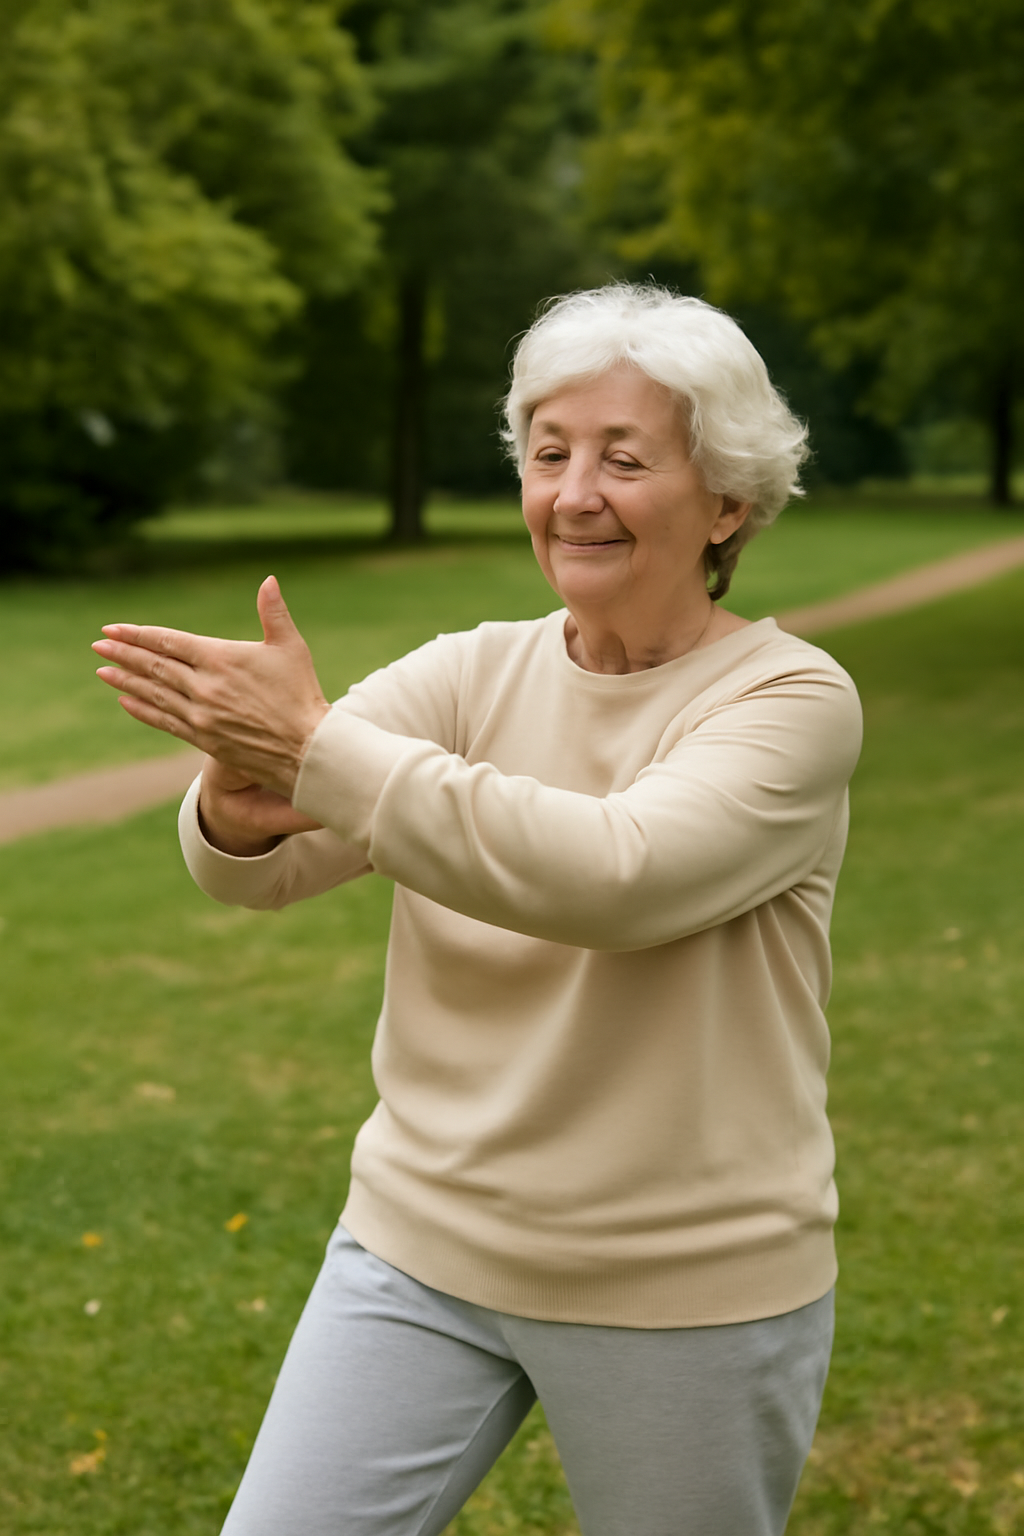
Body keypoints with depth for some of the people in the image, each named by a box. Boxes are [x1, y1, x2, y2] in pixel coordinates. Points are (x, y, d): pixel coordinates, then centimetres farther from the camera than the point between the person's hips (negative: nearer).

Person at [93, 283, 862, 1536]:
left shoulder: (792, 702, -13)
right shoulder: (473, 674, -1)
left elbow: (615, 877, -31)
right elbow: (251, 867, -13)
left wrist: (319, 749, -34)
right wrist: (241, 801, -37)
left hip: (684, 1291, -3)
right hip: (423, 1245, 4)